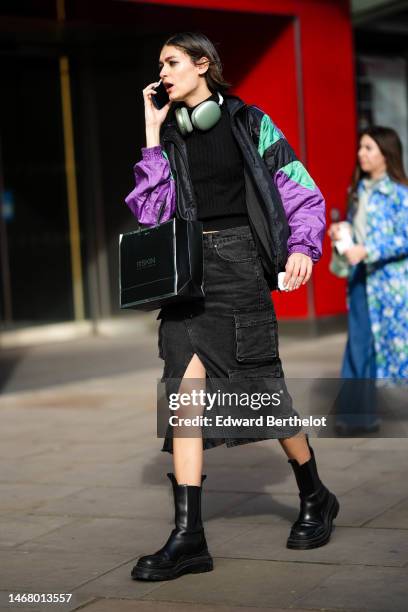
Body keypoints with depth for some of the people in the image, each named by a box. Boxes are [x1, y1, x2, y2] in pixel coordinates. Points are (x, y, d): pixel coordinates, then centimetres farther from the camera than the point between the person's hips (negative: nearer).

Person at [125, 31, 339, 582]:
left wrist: (302, 247, -12)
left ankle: (315, 499, 25)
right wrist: (153, 138, 1)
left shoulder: (250, 123, 3)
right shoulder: (170, 137, 13)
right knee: (187, 386, -10)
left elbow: (302, 191, 3)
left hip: (239, 262, -3)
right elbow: (150, 212, 3)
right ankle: (188, 537, -11)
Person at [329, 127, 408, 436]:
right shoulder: (359, 190, 12)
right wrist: (340, 233, 3)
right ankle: (358, 413, 8)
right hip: (361, 278, 6)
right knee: (360, 345, 4)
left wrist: (366, 252, -21)